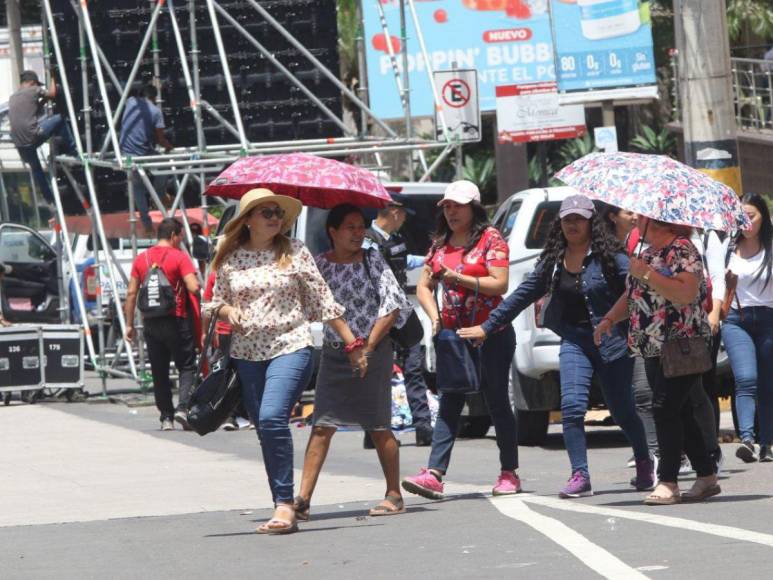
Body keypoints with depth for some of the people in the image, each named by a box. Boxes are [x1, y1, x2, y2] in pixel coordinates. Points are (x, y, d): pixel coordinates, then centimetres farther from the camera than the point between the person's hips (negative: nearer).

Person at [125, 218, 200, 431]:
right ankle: (183, 407, -14)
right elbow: (194, 287, -17)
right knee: (186, 366, 4)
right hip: (176, 320, -4)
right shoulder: (179, 257, -6)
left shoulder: (142, 259, 8)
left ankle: (166, 417, 8)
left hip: (151, 323, 4)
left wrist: (129, 324, 11)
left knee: (159, 371, 10)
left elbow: (131, 292, 6)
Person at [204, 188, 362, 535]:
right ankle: (284, 511, 11)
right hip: (246, 354, 4)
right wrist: (227, 310, -6)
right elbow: (216, 303, 18)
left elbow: (322, 300, 6)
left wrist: (352, 343, 5)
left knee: (272, 418, -22)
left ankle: (285, 504, -19)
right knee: (264, 429, 5)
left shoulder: (294, 253, 3)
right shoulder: (229, 259, 8)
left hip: (290, 347, -4)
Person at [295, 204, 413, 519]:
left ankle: (394, 496, 13)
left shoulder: (372, 260, -1)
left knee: (379, 427, 2)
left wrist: (368, 346, -9)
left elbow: (392, 305, -5)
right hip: (334, 352, 2)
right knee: (322, 425, -6)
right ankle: (303, 499, -9)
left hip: (374, 352, -2)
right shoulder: (320, 264, 4)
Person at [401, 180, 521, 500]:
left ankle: (509, 473, 12)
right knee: (448, 404, -4)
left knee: (497, 402, 3)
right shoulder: (440, 244, 11)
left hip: (491, 333, -4)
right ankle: (434, 474, -14)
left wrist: (457, 278, -18)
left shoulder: (490, 239, -5)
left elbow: (499, 284, -14)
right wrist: (435, 317, -4)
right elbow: (424, 287, 13)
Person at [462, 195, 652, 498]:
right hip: (574, 339, 4)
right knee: (572, 406, -13)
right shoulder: (554, 262, 8)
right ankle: (580, 475, -9)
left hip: (611, 339, -4)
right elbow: (523, 294, 15)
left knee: (622, 410, 6)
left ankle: (644, 463, 31)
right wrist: (487, 326, 18)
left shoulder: (609, 256, -7)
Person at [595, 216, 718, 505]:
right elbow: (633, 293, 25)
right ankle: (707, 478, 16)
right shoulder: (648, 252, 16)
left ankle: (668, 482, -16)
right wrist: (610, 318, 9)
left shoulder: (682, 250, -11)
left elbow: (686, 294, -24)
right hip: (653, 349, 9)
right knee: (681, 413, 10)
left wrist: (647, 274, -23)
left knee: (665, 408, -16)